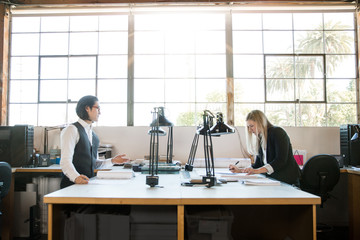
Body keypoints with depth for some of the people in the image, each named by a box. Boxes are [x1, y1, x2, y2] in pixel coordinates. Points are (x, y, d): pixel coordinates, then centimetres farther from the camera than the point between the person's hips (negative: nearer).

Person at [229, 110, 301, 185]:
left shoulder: (278, 132, -7)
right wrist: (239, 170, 1)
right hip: (272, 180, 6)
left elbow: (281, 160, -18)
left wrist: (257, 170, -25)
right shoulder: (260, 139, 15)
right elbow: (258, 165, 14)